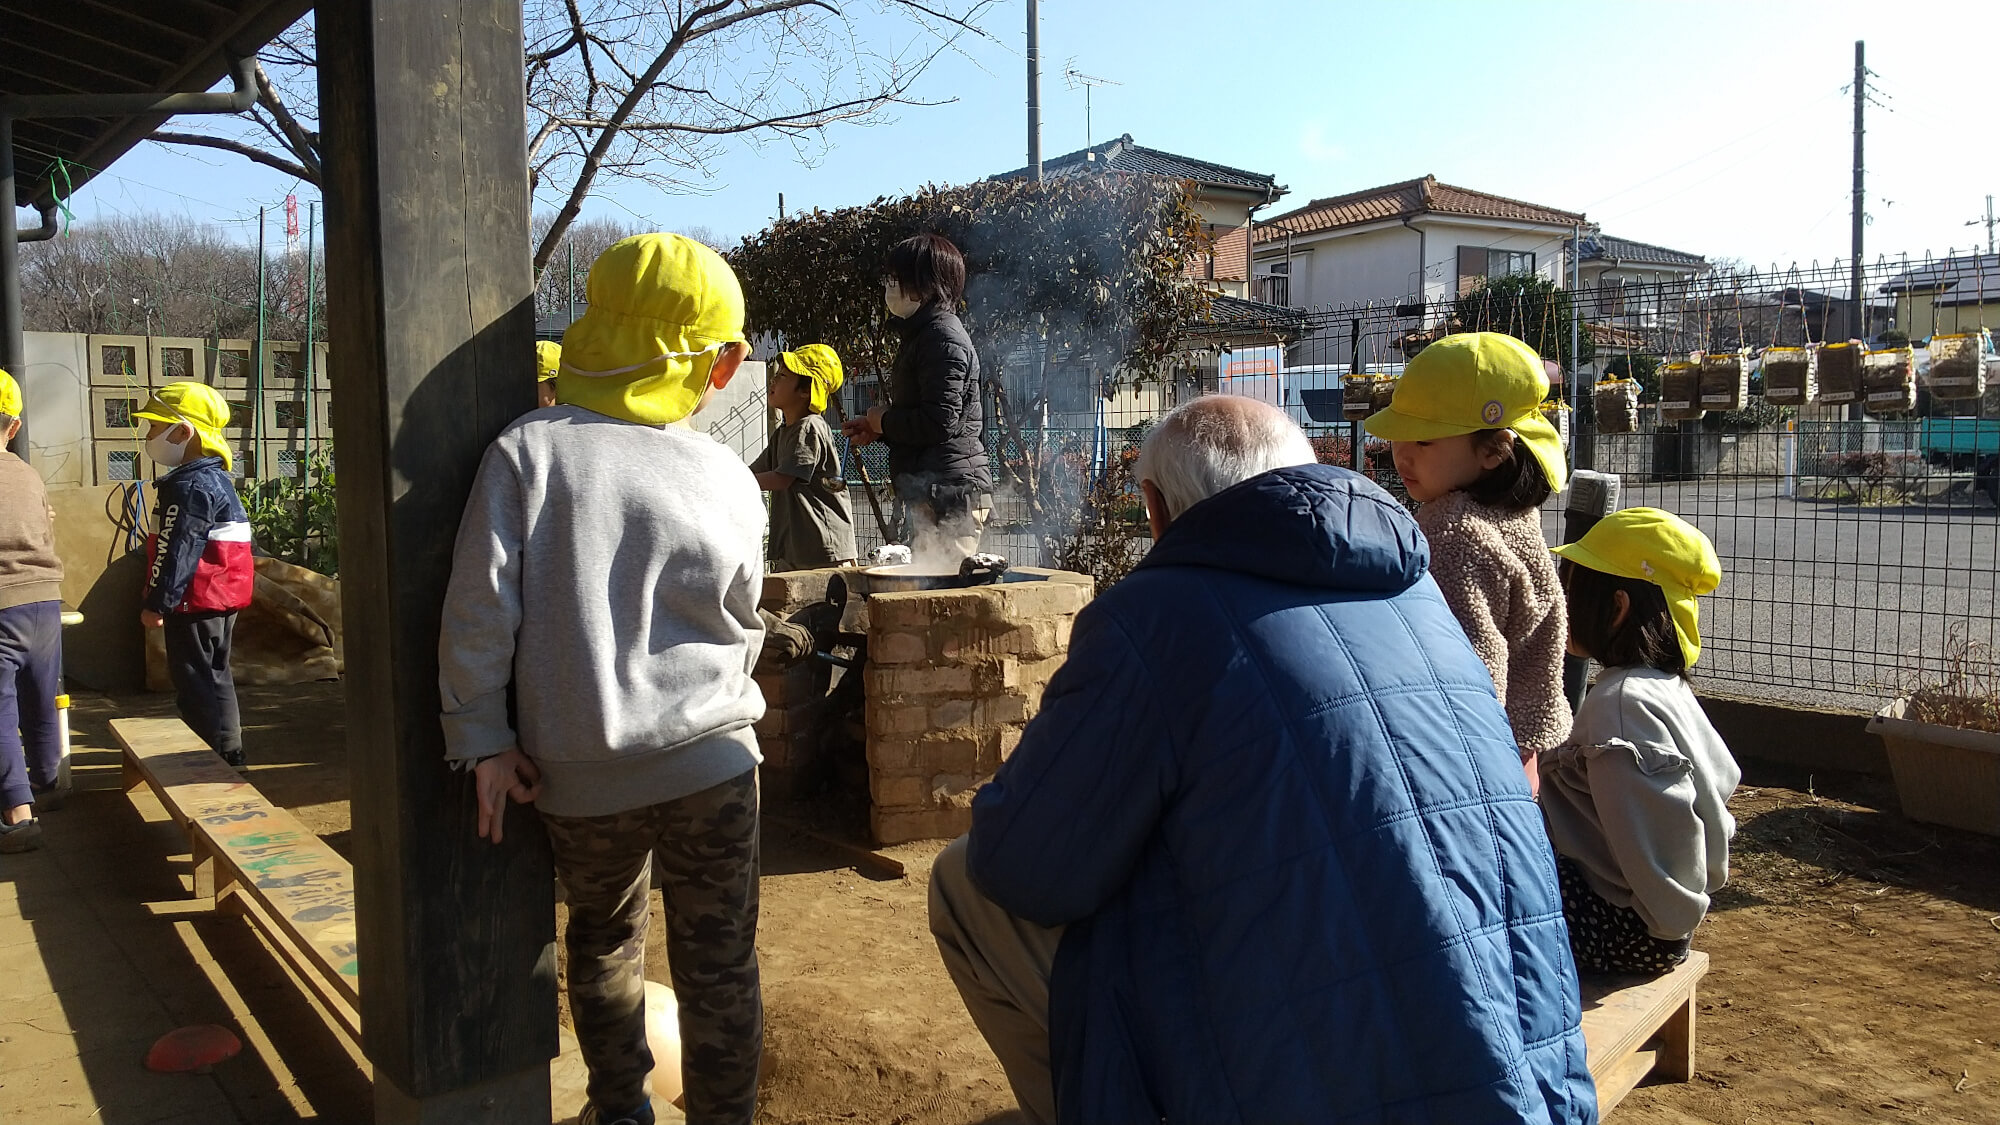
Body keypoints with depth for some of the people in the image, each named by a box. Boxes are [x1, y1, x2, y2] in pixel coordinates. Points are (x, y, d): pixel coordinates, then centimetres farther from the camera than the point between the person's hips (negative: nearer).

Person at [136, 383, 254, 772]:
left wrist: (156, 603, -16)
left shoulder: (189, 486, -18)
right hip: (221, 598, 10)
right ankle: (228, 754, 23)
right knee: (214, 676, 16)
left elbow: (176, 551, -21)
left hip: (197, 602, -10)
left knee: (195, 681, -3)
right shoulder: (216, 479, 14)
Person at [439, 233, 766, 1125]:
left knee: (603, 938, 24)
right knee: (718, 966, 12)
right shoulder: (729, 479, -3)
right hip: (711, 761, 0)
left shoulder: (529, 449, -9)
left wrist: (482, 736, -1)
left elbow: (480, 608, -12)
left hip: (580, 774, 1)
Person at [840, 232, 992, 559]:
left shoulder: (944, 338, -13)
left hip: (950, 492, -11)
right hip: (931, 494, 11)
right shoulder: (923, 334, 20)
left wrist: (884, 421, -7)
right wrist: (877, 429, 14)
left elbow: (940, 422, -22)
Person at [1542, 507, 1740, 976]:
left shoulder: (1619, 702, -23)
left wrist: (1672, 919, -14)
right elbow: (1722, 778, 18)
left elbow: (1659, 822, -26)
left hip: (1619, 926, -10)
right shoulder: (1663, 686, 10)